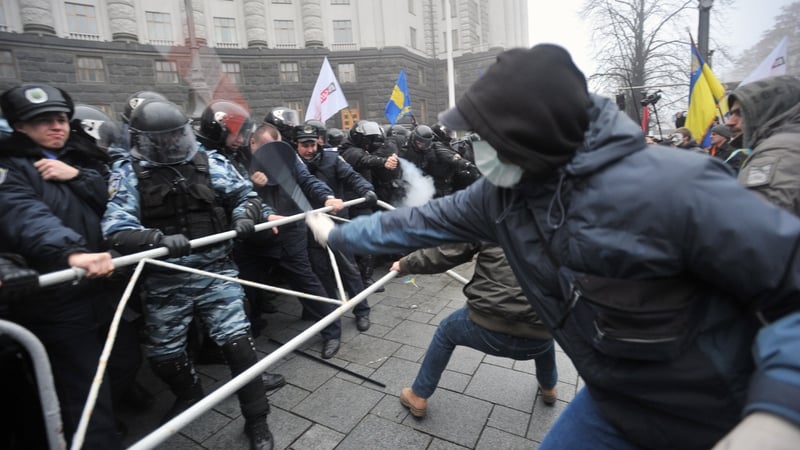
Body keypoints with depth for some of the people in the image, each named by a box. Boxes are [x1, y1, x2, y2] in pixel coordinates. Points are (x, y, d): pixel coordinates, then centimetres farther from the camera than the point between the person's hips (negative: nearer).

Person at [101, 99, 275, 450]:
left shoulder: (210, 163, 4)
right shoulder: (128, 174, 0)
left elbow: (245, 194, 10)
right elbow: (116, 227, -12)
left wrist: (245, 215, -12)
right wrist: (160, 239, -30)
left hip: (215, 271, -1)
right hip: (164, 280, 1)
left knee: (236, 340, -6)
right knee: (163, 352, 15)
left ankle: (256, 419, 13)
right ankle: (189, 395, 48)